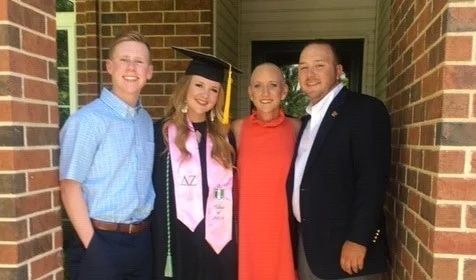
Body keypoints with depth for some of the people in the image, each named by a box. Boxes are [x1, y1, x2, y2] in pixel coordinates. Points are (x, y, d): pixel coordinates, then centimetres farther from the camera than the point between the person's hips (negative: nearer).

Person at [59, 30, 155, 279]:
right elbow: (70, 186, -13)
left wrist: (143, 234, 8)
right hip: (102, 241, -6)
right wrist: (92, 246, -13)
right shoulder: (87, 120, -14)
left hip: (142, 240, 6)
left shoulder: (146, 121, 5)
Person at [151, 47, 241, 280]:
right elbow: (156, 196, -6)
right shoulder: (160, 133, -6)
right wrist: (161, 251, -8)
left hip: (220, 244, 3)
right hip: (180, 244, -3)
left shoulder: (224, 137, 6)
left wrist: (233, 242, 6)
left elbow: (232, 192, 9)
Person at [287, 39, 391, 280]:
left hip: (344, 246, -7)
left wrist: (358, 240, -21)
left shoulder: (365, 109, -10)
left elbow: (373, 178, -18)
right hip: (306, 243, 7)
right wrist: (300, 237, 10)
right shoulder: (308, 120, 14)